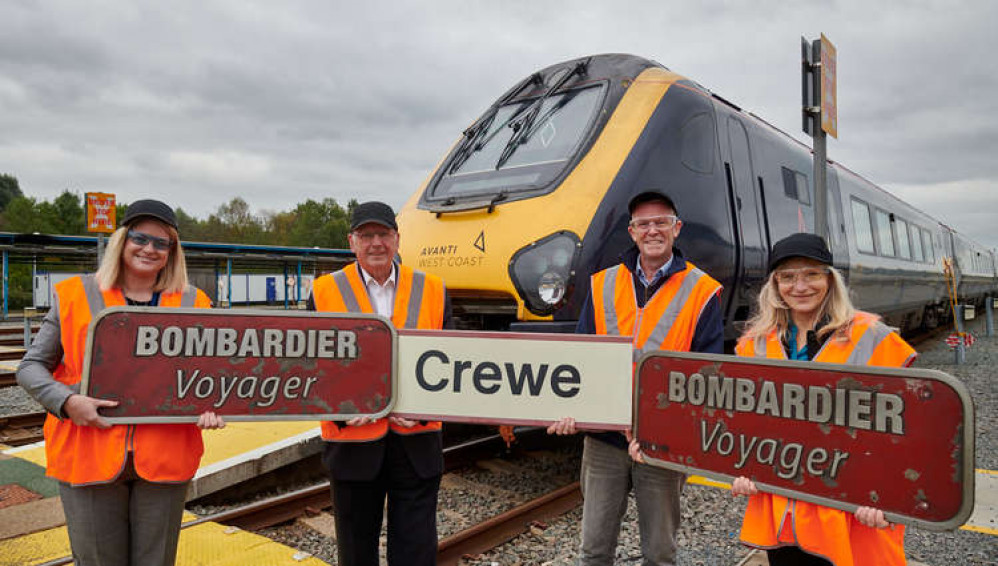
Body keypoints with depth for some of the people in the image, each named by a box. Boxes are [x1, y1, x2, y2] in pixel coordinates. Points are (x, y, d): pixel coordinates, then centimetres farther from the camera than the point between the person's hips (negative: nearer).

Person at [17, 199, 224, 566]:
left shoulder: (192, 304, 6)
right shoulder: (74, 296, 4)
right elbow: (31, 367, 6)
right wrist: (67, 402, -13)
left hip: (164, 458, 1)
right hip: (89, 455, -1)